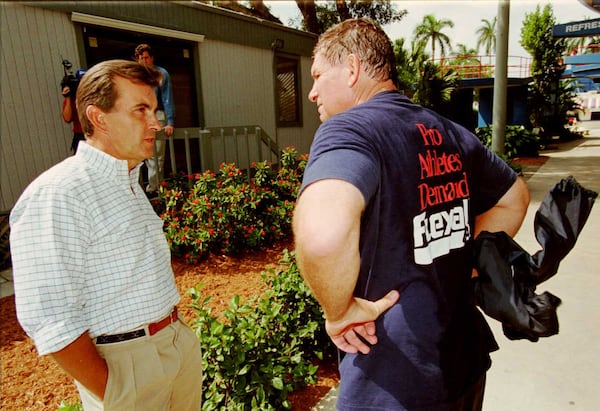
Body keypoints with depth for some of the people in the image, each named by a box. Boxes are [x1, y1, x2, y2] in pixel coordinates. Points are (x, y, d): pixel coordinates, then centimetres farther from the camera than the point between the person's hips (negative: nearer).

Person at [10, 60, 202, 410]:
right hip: (126, 363, -8)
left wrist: (177, 328, 12)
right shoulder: (56, 195, -20)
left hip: (180, 342, 8)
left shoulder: (130, 182, 9)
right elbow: (51, 321, -22)